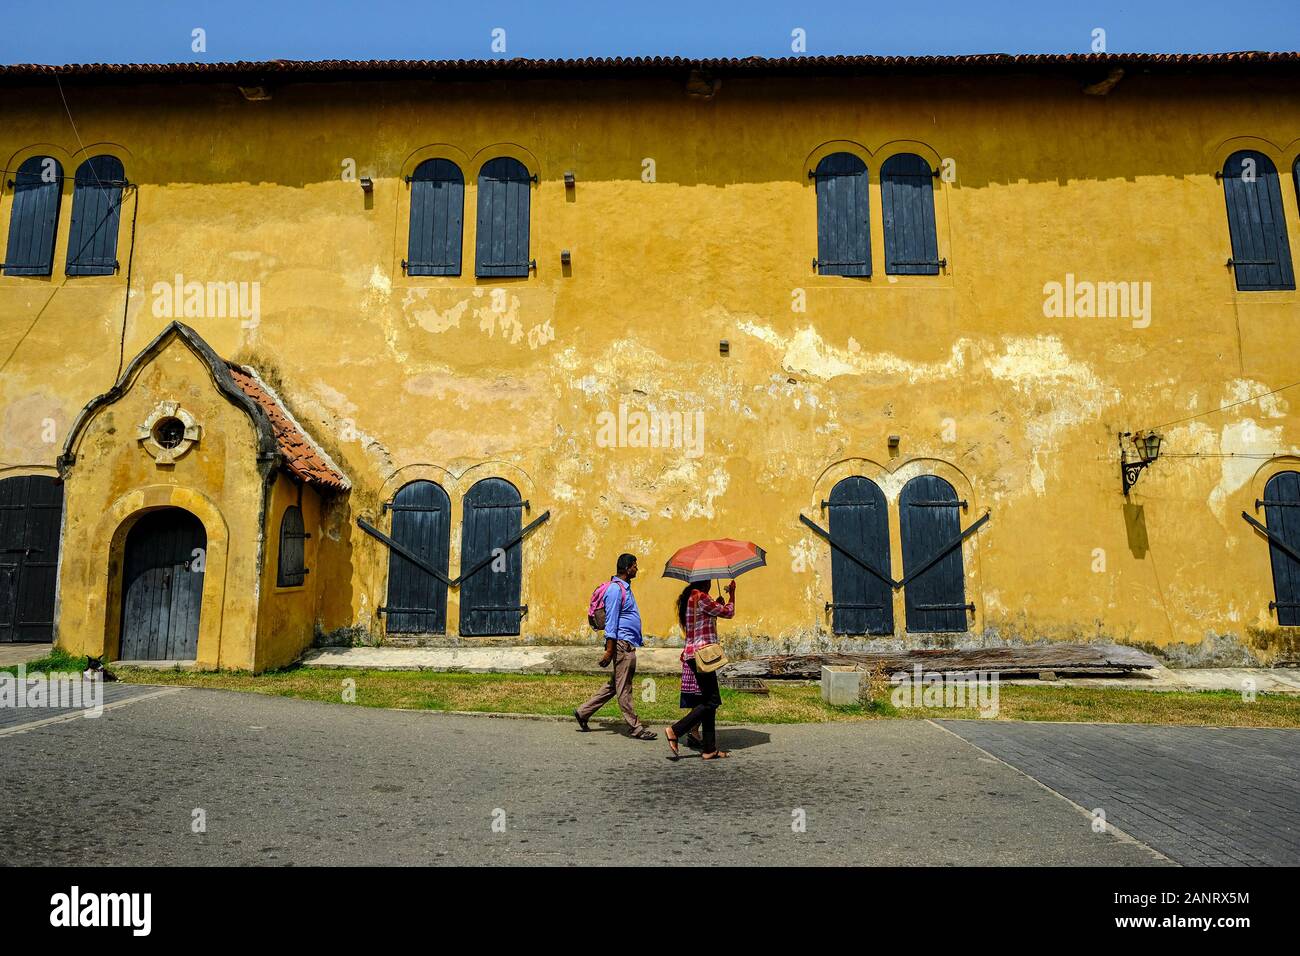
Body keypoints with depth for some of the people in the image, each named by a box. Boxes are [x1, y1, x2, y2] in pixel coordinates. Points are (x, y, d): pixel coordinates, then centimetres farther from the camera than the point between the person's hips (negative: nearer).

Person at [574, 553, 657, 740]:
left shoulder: (625, 587, 18)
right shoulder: (616, 589, -14)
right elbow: (611, 621, -17)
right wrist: (609, 650, -20)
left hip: (628, 645, 10)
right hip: (622, 643, -10)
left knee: (614, 685, 15)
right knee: (624, 689, -2)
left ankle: (583, 712, 21)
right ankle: (636, 728, 2)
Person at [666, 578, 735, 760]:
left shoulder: (688, 598, 16)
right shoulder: (700, 597, -12)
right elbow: (728, 612, -5)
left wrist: (718, 604, 24)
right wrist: (732, 593, 10)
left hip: (691, 654, 10)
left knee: (708, 702, 10)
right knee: (711, 701, -6)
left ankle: (710, 749, 10)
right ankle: (676, 731, -10)